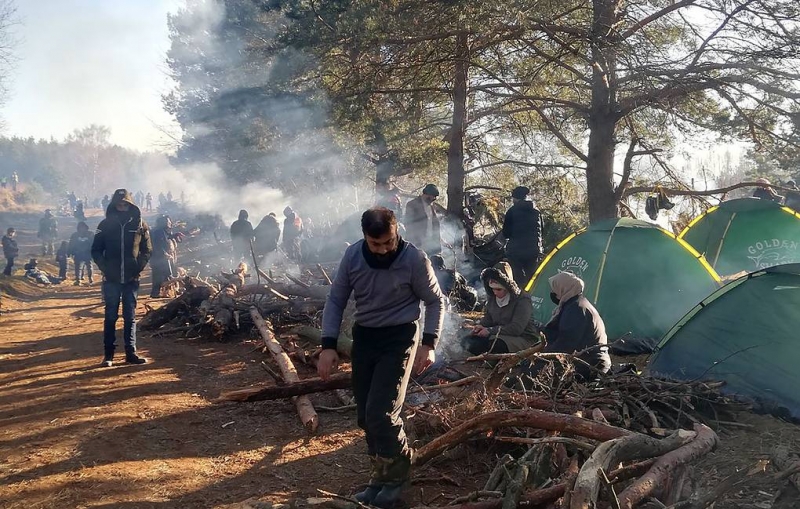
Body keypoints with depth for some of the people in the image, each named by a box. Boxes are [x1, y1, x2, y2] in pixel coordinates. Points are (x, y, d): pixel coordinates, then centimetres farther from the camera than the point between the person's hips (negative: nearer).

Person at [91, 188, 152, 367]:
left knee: (130, 317, 7)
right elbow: (96, 250, 4)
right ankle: (108, 354, 10)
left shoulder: (139, 225, 2)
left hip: (131, 279, 1)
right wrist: (105, 268, -8)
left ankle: (131, 353, 13)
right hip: (111, 279, -1)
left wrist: (139, 266, -5)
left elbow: (147, 250, 8)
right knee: (111, 317, 4)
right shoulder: (106, 225, 0)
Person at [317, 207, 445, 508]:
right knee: (366, 416, 9)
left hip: (399, 337, -5)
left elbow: (435, 301, -5)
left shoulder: (414, 258, -17)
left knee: (381, 413, -13)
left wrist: (429, 344, -15)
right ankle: (381, 475, 29)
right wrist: (328, 346, -6)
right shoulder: (353, 255, -7)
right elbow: (336, 300, 2)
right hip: (364, 337, 5)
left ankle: (396, 475, 11)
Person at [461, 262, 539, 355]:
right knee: (467, 341, -11)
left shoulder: (523, 301, -17)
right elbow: (487, 319, 18)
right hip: (499, 336, 8)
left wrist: (490, 330, -23)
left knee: (495, 345, -39)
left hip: (523, 339, -7)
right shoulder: (492, 299, 6)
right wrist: (480, 326, -8)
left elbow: (516, 329, -23)